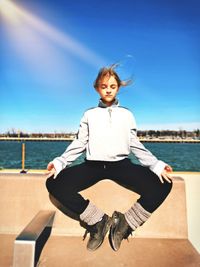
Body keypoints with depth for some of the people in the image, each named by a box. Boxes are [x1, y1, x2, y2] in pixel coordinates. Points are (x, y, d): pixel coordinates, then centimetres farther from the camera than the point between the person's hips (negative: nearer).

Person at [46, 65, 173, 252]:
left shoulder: (126, 114, 15)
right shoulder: (89, 114, 15)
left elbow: (135, 145, 11)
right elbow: (79, 144, 8)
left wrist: (157, 165, -4)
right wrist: (60, 162, -8)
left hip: (121, 164, 0)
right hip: (93, 164, 1)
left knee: (163, 185, -21)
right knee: (54, 184, -22)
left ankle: (124, 223, -2)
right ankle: (98, 220, -4)